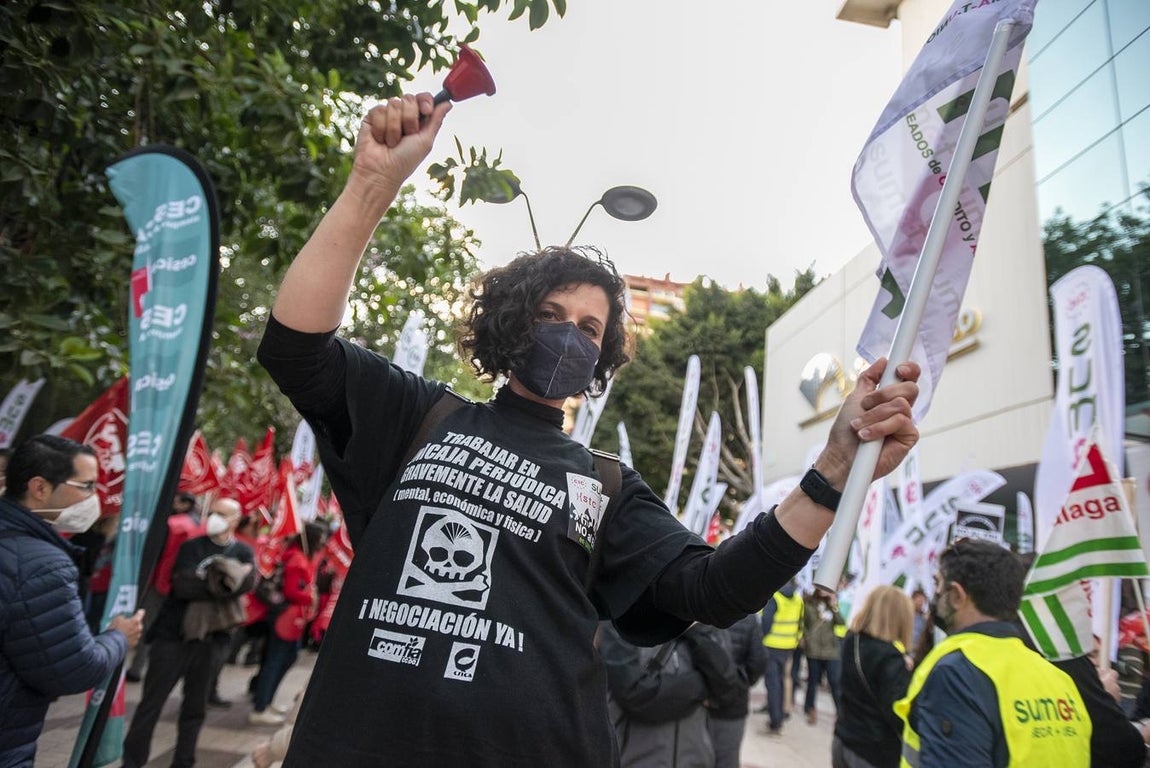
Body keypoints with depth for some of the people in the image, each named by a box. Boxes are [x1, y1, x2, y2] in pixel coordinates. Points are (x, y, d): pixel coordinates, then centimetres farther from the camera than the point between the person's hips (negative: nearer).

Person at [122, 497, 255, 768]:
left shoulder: (244, 552, 6)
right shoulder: (192, 546, -1)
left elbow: (248, 582, -14)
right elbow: (183, 585, -16)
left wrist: (206, 581, -21)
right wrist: (223, 583, -13)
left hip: (210, 640, 2)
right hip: (173, 636, -2)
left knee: (195, 707, 12)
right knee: (151, 703, 5)